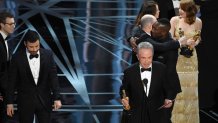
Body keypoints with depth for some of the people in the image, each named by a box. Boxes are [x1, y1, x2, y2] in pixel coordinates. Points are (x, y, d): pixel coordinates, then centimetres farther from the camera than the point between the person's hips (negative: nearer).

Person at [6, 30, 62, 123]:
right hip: (25, 101, -1)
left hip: (44, 100, 1)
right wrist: (9, 102, -3)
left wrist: (57, 98, -8)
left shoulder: (48, 55, -4)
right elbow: (12, 81, -3)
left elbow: (53, 77, -2)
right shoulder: (17, 58, -8)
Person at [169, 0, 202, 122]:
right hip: (176, 57, -1)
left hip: (190, 58, 2)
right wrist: (184, 42, -20)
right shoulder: (175, 20, -8)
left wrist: (194, 43, -11)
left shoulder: (198, 22, -3)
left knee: (190, 88, 6)